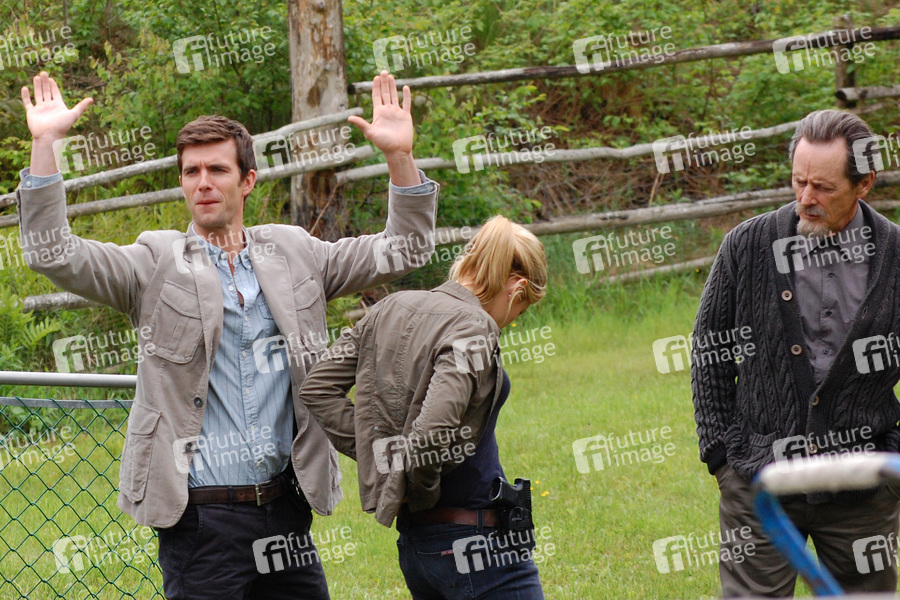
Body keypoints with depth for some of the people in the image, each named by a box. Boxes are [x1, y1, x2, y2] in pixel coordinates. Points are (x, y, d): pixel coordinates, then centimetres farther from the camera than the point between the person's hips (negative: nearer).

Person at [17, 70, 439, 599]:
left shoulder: (293, 254, 11)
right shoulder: (156, 264, 3)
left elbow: (404, 251, 11)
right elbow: (53, 253, -8)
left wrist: (400, 156, -2)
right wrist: (45, 144, -16)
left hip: (287, 509, 3)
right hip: (201, 516, -3)